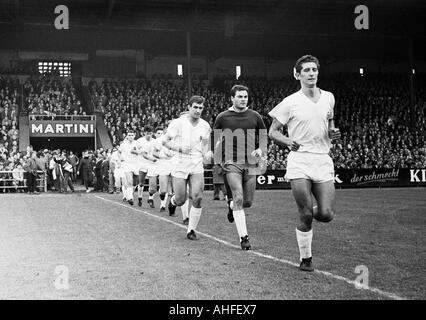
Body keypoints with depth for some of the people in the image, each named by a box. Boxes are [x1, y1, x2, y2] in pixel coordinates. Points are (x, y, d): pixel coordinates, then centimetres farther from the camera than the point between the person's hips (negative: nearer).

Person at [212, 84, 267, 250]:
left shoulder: (255, 116, 8)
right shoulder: (222, 117, 4)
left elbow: (264, 137, 15)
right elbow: (215, 140, 14)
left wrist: (260, 151, -3)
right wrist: (217, 158, 0)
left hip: (251, 163, 3)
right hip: (231, 162, -3)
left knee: (248, 202, 6)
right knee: (239, 199, -14)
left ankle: (231, 205, 43)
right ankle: (243, 237, -9)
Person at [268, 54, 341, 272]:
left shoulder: (328, 98, 11)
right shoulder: (290, 102, -3)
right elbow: (272, 132, 0)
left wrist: (333, 133, 4)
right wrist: (288, 142, -19)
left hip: (323, 161, 4)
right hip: (299, 162, -3)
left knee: (326, 215, -7)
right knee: (306, 216, -5)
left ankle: (311, 213, 29)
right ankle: (305, 259, 13)